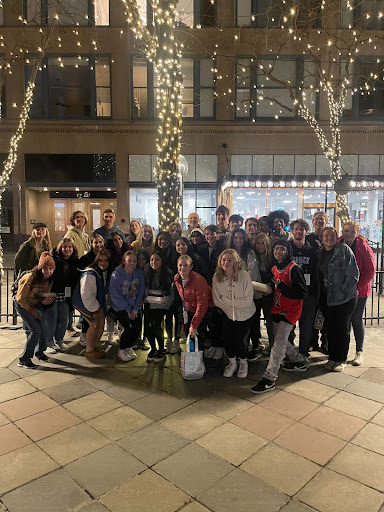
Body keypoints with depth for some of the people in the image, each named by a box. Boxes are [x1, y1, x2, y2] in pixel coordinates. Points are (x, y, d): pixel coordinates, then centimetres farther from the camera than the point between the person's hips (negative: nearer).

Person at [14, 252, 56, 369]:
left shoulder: (49, 280, -11)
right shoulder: (30, 278, -31)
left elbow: (45, 295, 3)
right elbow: (21, 298, -23)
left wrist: (47, 300, -21)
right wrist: (32, 311, -15)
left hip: (36, 304, 6)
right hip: (22, 305, -6)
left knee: (43, 329, 1)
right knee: (36, 330, -15)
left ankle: (39, 351, 31)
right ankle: (23, 360, 0)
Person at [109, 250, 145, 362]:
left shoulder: (139, 273, -3)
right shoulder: (116, 275, -13)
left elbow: (141, 292, 0)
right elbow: (115, 295, -12)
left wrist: (135, 309, -8)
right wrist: (128, 309, -12)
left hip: (135, 307, 4)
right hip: (120, 307, -4)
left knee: (138, 327, -9)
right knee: (130, 327, -18)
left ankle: (129, 347, 20)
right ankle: (121, 350, 7)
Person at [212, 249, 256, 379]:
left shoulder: (244, 275, -23)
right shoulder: (216, 277, -15)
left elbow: (248, 301, -24)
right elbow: (217, 301, -13)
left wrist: (226, 300, -20)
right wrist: (236, 302, -20)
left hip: (244, 314, -2)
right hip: (228, 314, 2)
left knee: (240, 340, -3)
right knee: (227, 339, 0)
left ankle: (243, 363, 30)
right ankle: (232, 363, 31)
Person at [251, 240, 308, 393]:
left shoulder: (294, 268, -15)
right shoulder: (274, 268, 9)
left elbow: (302, 293, -21)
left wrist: (282, 286, -26)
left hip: (290, 311, -9)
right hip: (277, 309, 9)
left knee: (278, 343, -11)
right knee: (279, 339, 20)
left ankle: (269, 379, -8)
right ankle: (299, 361, 41)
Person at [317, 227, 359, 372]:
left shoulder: (344, 250, -7)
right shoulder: (320, 253, 9)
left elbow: (353, 274, -10)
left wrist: (343, 291, -12)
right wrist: (320, 293, 7)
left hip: (345, 297, -5)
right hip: (326, 297, 5)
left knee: (342, 328, 4)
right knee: (331, 328, 10)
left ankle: (341, 360, 17)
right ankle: (332, 357, 22)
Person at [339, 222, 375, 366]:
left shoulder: (364, 248, -10)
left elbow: (370, 271, -10)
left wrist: (357, 287, -16)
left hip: (359, 291, -3)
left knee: (357, 320, 4)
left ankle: (359, 352, 17)